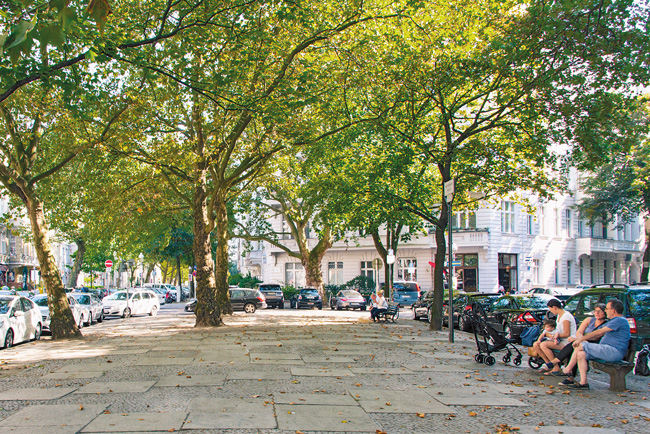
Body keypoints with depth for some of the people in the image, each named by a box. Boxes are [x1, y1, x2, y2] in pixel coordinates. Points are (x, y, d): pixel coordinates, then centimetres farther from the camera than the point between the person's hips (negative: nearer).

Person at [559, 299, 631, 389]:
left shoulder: (620, 320, -10)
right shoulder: (614, 321, 24)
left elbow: (599, 332, -14)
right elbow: (598, 336, 22)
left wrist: (581, 339, -9)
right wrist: (580, 338, 11)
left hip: (614, 352, -10)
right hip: (608, 350, 10)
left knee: (580, 346, -16)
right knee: (580, 354, -8)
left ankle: (568, 369, -4)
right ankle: (583, 382, -12)